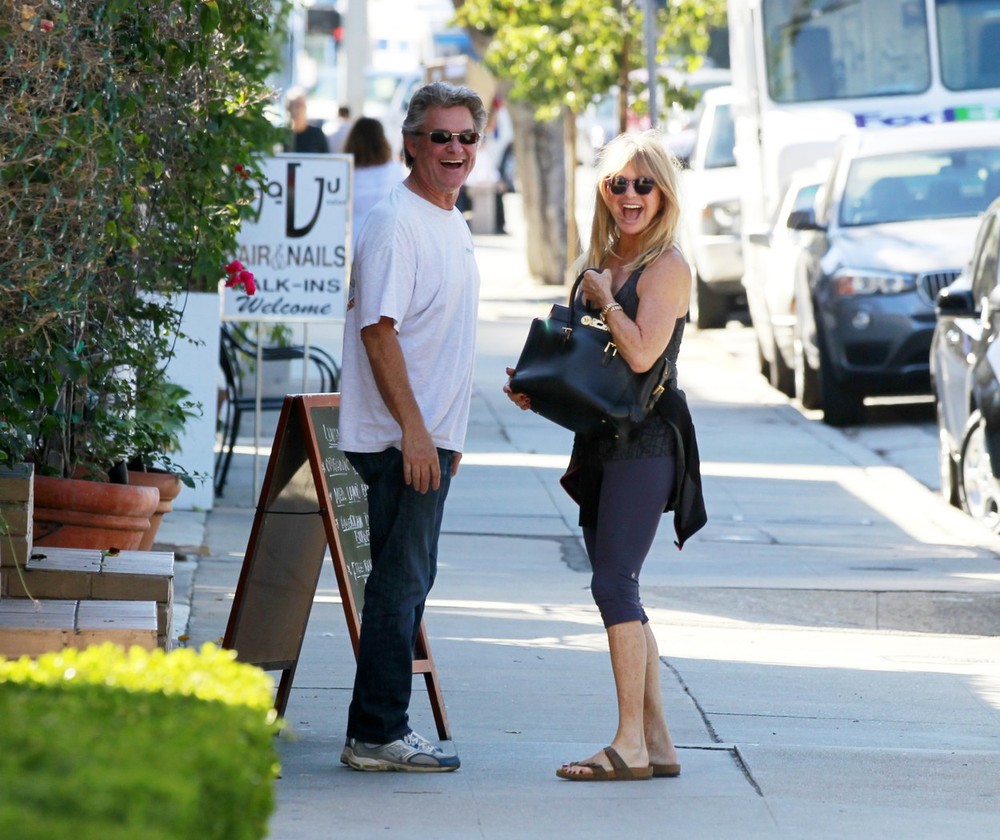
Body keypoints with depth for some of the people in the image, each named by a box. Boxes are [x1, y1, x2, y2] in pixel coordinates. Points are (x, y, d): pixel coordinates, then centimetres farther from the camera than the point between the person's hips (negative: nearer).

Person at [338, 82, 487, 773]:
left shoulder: (453, 221, 16)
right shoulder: (396, 223, -14)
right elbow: (378, 328, -20)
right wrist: (414, 429, -23)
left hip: (432, 434, 10)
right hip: (402, 437, -10)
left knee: (410, 582, 12)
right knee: (400, 581, -8)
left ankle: (384, 728, 18)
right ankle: (376, 735, -4)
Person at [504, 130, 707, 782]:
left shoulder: (668, 266, -9)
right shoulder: (602, 262, 16)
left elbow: (641, 353, -23)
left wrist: (604, 296, -9)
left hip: (646, 441, -9)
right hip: (603, 441, 9)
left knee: (615, 584, -14)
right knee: (620, 590, 9)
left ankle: (631, 745, -12)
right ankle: (657, 740, 13)